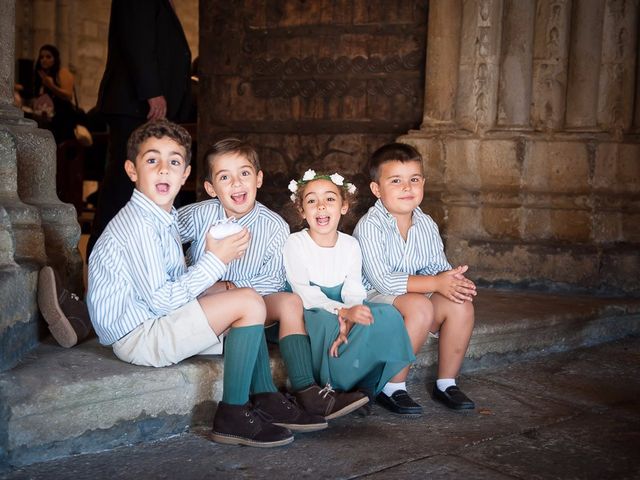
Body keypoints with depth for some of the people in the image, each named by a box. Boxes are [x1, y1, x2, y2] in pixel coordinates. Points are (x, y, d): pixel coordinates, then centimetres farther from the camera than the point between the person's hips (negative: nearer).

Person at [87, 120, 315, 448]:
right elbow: (160, 300, -23)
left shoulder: (165, 218, 13)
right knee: (250, 303, -16)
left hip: (155, 323, 10)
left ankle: (266, 399, 10)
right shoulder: (138, 224, -19)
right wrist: (215, 261, -17)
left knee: (235, 300, 17)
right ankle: (232, 416, -9)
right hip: (137, 334, -10)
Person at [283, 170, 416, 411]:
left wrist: (348, 323, -30)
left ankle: (364, 384, -16)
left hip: (344, 316, 4)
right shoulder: (295, 243, -10)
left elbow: (354, 292, -7)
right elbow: (304, 294, -20)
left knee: (387, 315, -22)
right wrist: (344, 311, -35)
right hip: (310, 315, -4)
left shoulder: (350, 245, 2)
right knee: (326, 322, -38)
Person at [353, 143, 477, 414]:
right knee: (419, 306, -34)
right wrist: (436, 283, -27)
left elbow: (438, 267, 4)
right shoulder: (370, 227, -18)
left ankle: (446, 383, 1)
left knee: (461, 306, -16)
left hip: (416, 297, 7)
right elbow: (382, 280, -26)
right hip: (373, 299, -6)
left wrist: (454, 280, -22)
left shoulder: (426, 225, 4)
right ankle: (392, 388, -19)